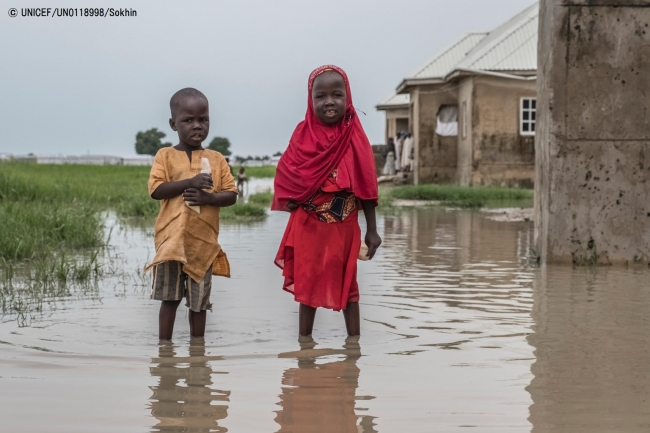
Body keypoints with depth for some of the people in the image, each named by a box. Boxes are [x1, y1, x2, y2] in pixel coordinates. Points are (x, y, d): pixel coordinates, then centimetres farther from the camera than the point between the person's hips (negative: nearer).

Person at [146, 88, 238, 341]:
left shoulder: (217, 159, 6)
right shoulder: (165, 156, 2)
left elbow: (231, 195, 3)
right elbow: (155, 190, -10)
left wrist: (208, 198, -17)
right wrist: (189, 182, -19)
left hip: (204, 241, 2)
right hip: (171, 239, -1)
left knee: (199, 301, 8)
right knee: (169, 298, 1)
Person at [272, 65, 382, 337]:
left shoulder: (355, 138, -6)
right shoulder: (303, 135, -2)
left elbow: (366, 188, -3)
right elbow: (286, 175, 5)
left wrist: (371, 230, -3)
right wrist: (289, 199, -14)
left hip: (344, 227, -1)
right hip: (307, 226, 1)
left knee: (347, 284, 9)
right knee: (307, 284, 10)